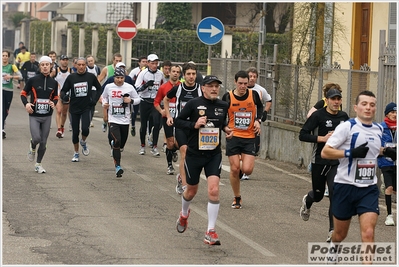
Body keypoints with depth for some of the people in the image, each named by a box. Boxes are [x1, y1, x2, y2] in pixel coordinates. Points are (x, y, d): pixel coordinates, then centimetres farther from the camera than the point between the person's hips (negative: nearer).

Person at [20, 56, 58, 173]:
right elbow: (23, 94, 4)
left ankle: (38, 164, 21)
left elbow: (55, 97, 18)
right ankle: (32, 147, 18)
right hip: (34, 115, -3)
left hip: (47, 116, 3)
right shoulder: (33, 80, -4)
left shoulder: (53, 82, 5)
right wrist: (26, 103, -15)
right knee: (36, 138, -19)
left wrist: (54, 103, -4)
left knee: (43, 142, 5)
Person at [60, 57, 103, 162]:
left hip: (86, 108, -1)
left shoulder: (91, 77, 0)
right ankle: (76, 153, 24)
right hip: (74, 108, 1)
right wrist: (65, 97, -17)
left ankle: (83, 142, 16)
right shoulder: (71, 77, 0)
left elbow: (99, 89, 14)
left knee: (85, 129, -18)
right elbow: (63, 91, 6)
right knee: (75, 132, 7)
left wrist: (95, 100, 1)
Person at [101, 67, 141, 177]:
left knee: (121, 145, 10)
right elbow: (104, 97, 19)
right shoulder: (108, 87, 1)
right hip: (113, 119, -1)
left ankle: (114, 144, 48)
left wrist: (131, 100, -13)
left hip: (125, 120, 1)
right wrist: (104, 104, -1)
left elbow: (137, 99, 7)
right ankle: (117, 167, -13)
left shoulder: (129, 87, -2)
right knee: (117, 141, -17)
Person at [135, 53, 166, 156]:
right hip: (145, 102, -1)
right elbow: (137, 88, -9)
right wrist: (146, 85, -25)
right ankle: (142, 146, 22)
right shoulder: (143, 73, -4)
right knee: (143, 124, 6)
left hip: (156, 102, 1)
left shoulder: (160, 74, 6)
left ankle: (154, 147, -7)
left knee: (157, 123, -13)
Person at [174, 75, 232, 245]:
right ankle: (184, 215, 49)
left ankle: (210, 232, -10)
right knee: (192, 191, 14)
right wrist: (194, 124, -21)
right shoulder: (194, 104, -9)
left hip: (214, 155, 2)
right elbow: (178, 121, -6)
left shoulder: (223, 106, 3)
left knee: (214, 190, -15)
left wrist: (226, 129, 2)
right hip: (194, 154, -2)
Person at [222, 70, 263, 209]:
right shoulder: (228, 97, -7)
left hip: (249, 137, 1)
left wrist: (258, 120, 2)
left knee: (247, 170, -11)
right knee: (234, 169, -1)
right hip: (233, 136, -1)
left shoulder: (254, 94, -4)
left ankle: (244, 161, 27)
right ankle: (237, 198, 16)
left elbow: (260, 107, 17)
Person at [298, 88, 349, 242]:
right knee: (318, 194, 13)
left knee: (335, 194, -13)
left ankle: (333, 231, -10)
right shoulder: (318, 116, -9)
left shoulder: (344, 117, 7)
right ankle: (307, 202, 52)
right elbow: (302, 135, -13)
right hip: (319, 161, -2)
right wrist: (322, 138, -20)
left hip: (337, 162, 2)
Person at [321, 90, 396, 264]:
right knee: (340, 234, 14)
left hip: (369, 188, 3)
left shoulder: (378, 129, 7)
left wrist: (385, 151, 10)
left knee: (368, 232, -16)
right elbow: (325, 152, -16)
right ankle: (333, 248, 47)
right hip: (345, 186, -3)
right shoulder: (347, 127, -11)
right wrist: (351, 153, -26)